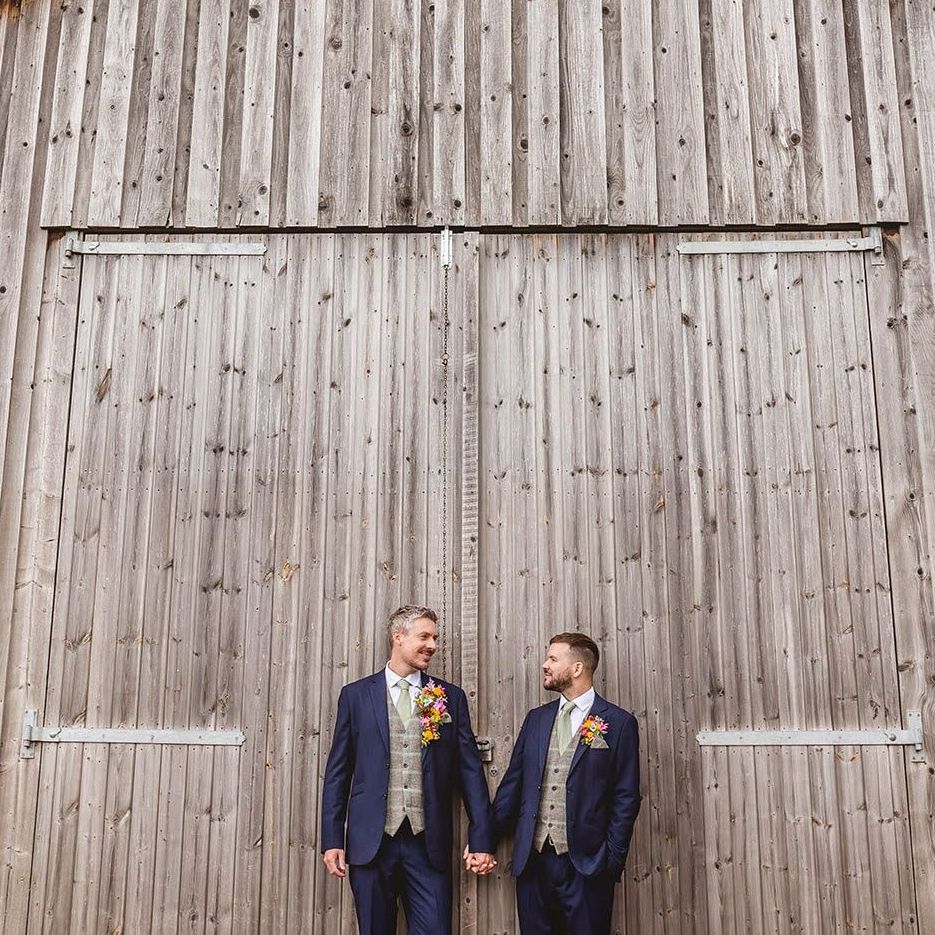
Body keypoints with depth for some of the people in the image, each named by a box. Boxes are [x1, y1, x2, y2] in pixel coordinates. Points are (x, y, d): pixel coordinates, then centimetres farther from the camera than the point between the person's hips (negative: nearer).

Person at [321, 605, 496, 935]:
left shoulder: (450, 697, 7)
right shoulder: (356, 695, 4)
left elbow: (470, 770, 5)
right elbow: (338, 771, 5)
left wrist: (482, 839, 0)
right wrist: (332, 839, 0)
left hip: (428, 843, 1)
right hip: (370, 841, 0)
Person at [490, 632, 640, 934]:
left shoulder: (618, 723, -3)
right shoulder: (536, 718, 10)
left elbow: (626, 797, -4)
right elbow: (512, 782, 11)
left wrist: (612, 858, -8)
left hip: (586, 863, -4)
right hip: (532, 859, 4)